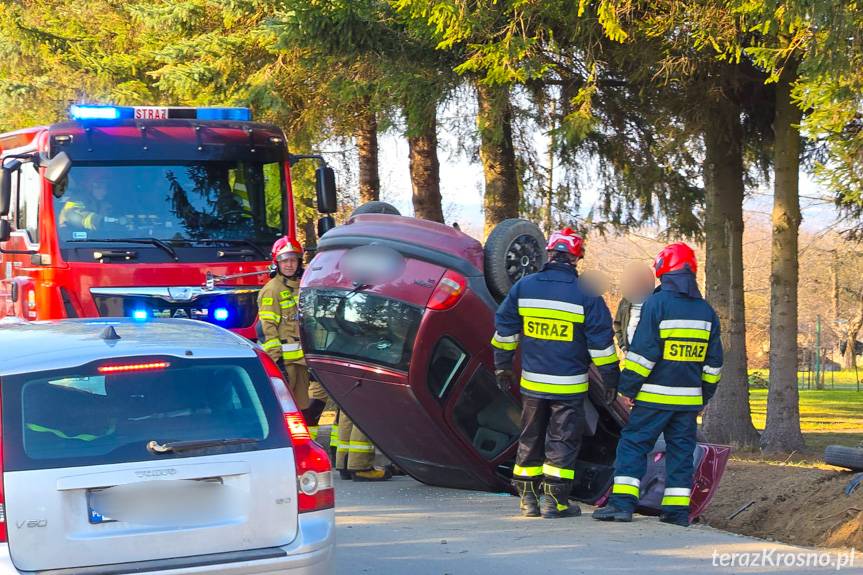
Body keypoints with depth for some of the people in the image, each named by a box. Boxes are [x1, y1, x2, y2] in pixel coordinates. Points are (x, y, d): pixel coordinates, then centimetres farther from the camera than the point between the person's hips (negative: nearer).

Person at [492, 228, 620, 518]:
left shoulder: (523, 287, 1)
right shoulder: (586, 297, -9)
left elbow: (505, 329, 8)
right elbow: (601, 343, -6)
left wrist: (502, 366, 19)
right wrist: (611, 380, 3)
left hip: (532, 382, 3)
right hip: (569, 385, -3)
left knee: (530, 439, 14)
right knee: (562, 441, 4)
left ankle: (528, 497, 17)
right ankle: (554, 500, 1)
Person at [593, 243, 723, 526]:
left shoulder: (656, 304, -9)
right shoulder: (706, 311, 10)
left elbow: (642, 352, -13)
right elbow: (713, 361, 14)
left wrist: (628, 387, -6)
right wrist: (704, 396, 21)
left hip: (655, 396, -5)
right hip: (689, 397, 5)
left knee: (633, 443, 0)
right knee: (681, 450, 10)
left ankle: (622, 502, -7)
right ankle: (678, 509, 8)